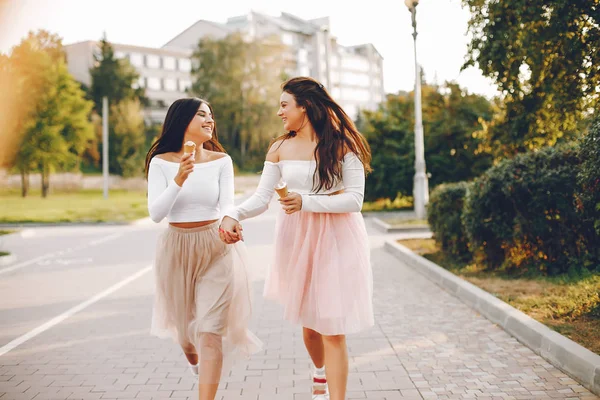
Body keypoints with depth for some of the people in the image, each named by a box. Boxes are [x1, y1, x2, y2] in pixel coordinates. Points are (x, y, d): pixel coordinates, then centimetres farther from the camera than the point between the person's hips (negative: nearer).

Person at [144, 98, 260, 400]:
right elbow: (156, 214, -12)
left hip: (215, 248, -1)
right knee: (184, 323, 19)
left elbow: (227, 204, -7)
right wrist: (178, 180, -25)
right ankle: (194, 361, 55)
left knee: (210, 329, -9)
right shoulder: (161, 162, -5)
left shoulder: (221, 161, -3)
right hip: (177, 248, 1)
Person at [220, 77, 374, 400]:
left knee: (332, 328, -6)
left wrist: (306, 201, -23)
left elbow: (354, 199, -12)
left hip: (335, 239, -4)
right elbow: (262, 198, -1)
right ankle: (320, 374, 45)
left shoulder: (342, 144, -7)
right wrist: (233, 215, -20)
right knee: (308, 321, 15)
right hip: (296, 239, 4)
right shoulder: (280, 149, 4)